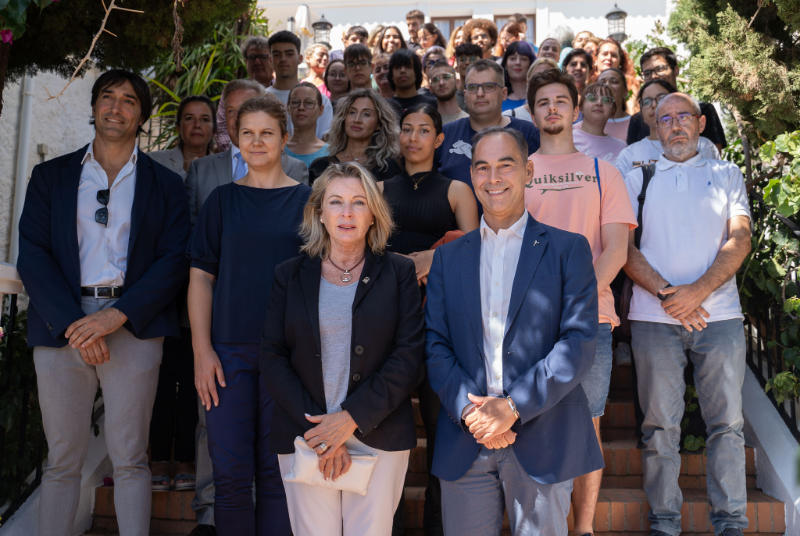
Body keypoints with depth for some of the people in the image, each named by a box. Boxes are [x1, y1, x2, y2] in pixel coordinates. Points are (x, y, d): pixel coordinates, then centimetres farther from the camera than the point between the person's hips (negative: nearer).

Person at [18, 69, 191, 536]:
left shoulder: (165, 184, 10)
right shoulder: (51, 176, 13)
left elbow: (175, 260, 0)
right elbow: (32, 256, 3)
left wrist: (117, 316, -13)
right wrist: (72, 323, -11)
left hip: (134, 326, -1)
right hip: (61, 323, 1)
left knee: (130, 460, 3)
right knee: (62, 460, 7)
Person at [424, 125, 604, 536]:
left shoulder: (568, 249, 2)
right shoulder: (448, 257, 11)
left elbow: (580, 343, -7)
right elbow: (435, 345, 4)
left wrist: (514, 406, -15)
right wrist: (469, 410, -12)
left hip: (542, 443, -2)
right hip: (464, 447, 2)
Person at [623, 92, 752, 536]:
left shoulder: (726, 175, 14)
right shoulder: (637, 180, 13)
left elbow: (740, 239, 2)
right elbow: (625, 248, 4)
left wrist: (698, 290, -12)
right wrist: (666, 294, -10)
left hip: (719, 314, 1)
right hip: (654, 317, 0)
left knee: (727, 421, 1)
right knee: (660, 423, 2)